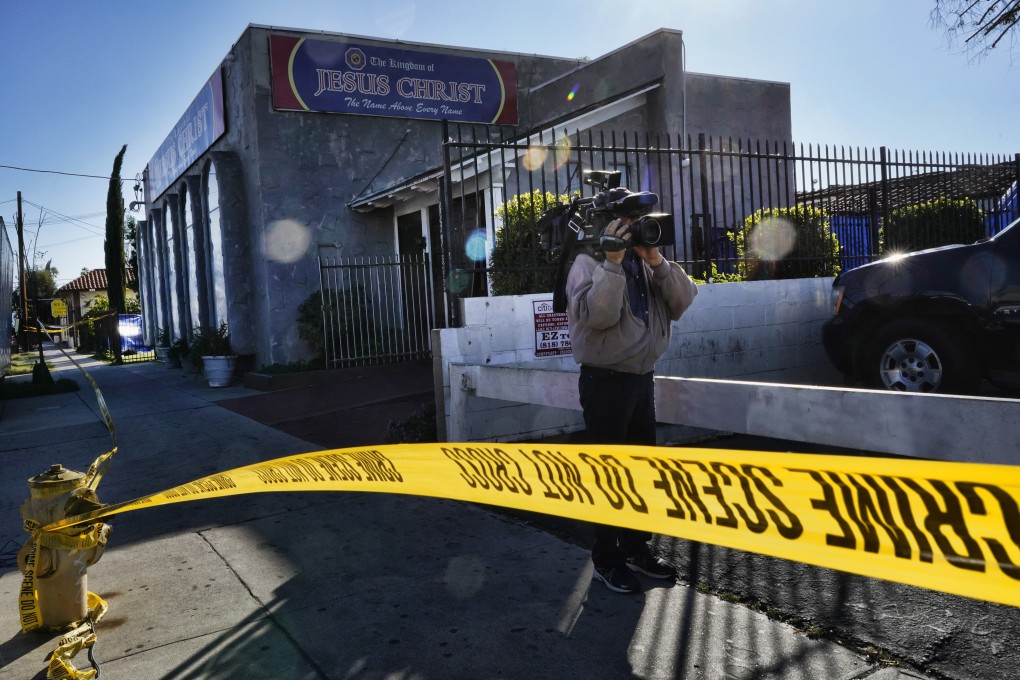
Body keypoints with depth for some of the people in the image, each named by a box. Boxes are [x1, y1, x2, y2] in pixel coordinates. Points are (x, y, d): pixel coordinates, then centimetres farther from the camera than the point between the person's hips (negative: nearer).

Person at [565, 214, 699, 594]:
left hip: (642, 377, 7)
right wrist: (613, 262, -23)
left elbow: (683, 303, 1)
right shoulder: (590, 262, -8)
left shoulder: (645, 263, 12)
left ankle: (636, 548, 30)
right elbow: (597, 314, -25)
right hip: (606, 380, -7)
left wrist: (657, 262, -8)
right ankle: (606, 559, 13)